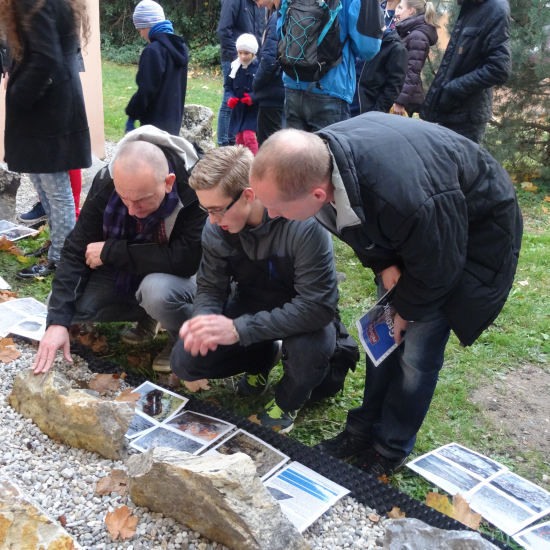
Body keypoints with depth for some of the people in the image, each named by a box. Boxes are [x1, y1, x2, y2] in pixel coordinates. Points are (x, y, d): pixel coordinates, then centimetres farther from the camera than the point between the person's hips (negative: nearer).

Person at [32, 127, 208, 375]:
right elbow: (77, 251, -16)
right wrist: (58, 321, -26)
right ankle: (146, 314, 9)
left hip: (182, 276, -4)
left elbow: (186, 259, -37)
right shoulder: (105, 183, -19)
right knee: (63, 303, -12)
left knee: (157, 290, -37)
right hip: (124, 272, 5)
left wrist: (110, 251, -28)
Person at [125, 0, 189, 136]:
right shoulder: (180, 46, 11)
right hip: (174, 118, 9)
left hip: (156, 122, -9)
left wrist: (132, 115, -10)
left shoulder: (153, 50, -18)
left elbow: (146, 90, -19)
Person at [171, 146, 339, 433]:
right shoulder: (216, 228, -15)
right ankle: (261, 358, 17)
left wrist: (239, 329, -41)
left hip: (302, 316, -4)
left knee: (309, 350, -38)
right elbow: (210, 288, -5)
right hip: (251, 304, 5)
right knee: (184, 362, -12)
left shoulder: (304, 226, -33)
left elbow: (318, 306, -35)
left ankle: (287, 400, 0)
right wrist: (203, 320, -31)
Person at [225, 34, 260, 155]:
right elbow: (227, 85, 9)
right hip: (237, 108, 5)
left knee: (249, 136, -14)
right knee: (239, 138, 13)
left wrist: (253, 97, -25)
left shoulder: (259, 67, -13)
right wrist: (230, 97, -8)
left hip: (253, 109, -5)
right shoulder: (234, 66, 2)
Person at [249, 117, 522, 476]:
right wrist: (382, 264, -12)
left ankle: (391, 450, 18)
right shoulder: (317, 156, -25)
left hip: (474, 232, -6)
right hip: (407, 229, 7)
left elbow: (435, 267, -25)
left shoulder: (405, 201, -47)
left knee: (418, 351, -5)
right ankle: (366, 429, 27)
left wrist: (408, 310, -7)